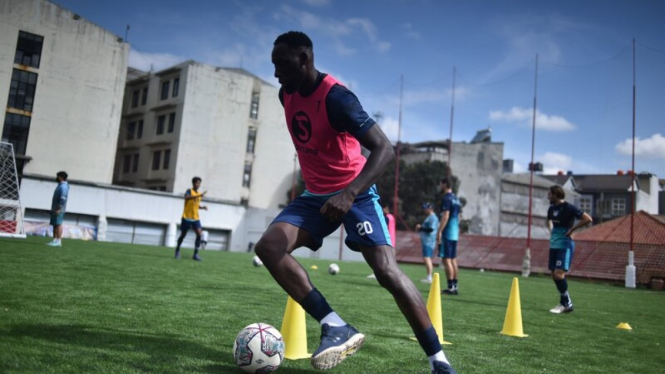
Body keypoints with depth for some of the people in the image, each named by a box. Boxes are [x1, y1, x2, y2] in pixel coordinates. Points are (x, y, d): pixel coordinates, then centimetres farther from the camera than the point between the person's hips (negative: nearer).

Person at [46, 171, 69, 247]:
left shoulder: (63, 186, -13)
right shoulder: (60, 185, 20)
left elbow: (63, 198, -22)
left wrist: (59, 209, -26)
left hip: (58, 210, -11)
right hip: (55, 209, 11)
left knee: (58, 224, -12)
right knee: (54, 225, 10)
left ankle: (58, 241, -13)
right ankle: (55, 240, 13)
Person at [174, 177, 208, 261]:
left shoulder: (199, 194, 11)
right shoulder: (189, 191, -8)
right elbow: (186, 197, -32)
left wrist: (202, 207, 4)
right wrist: (199, 195, -43)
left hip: (195, 218, 5)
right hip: (186, 217, -5)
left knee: (199, 234, -13)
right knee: (183, 235, 7)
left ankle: (196, 254, -9)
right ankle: (177, 250, 32)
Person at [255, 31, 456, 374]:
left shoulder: (335, 97, -23)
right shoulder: (287, 95, 1)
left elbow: (384, 149, -33)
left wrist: (349, 194, -46)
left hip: (355, 192, -7)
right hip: (316, 195, 7)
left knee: (387, 271, -18)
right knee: (267, 246, -16)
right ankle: (336, 327, -19)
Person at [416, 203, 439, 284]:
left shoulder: (433, 217, -12)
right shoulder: (429, 217, 20)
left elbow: (431, 228, -22)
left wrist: (420, 228, -13)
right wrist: (420, 228, 9)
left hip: (428, 242, -11)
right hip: (426, 241, 11)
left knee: (427, 258, -16)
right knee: (427, 259, 13)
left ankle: (429, 278, -18)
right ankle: (429, 277, 19)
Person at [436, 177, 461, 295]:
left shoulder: (447, 198, -12)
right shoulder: (456, 199, 16)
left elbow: (445, 216, -19)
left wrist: (439, 231, -19)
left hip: (447, 233, -9)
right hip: (454, 233, 9)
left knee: (446, 259, -7)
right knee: (453, 260, 11)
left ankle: (450, 287, -9)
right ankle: (455, 286, 14)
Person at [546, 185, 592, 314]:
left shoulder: (568, 208, -13)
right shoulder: (551, 209, 9)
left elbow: (588, 219, -19)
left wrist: (572, 229, -16)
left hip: (565, 246, -8)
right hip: (554, 245, 8)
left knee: (559, 274, -15)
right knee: (554, 275, 8)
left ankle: (566, 303, 1)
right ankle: (565, 303, 20)